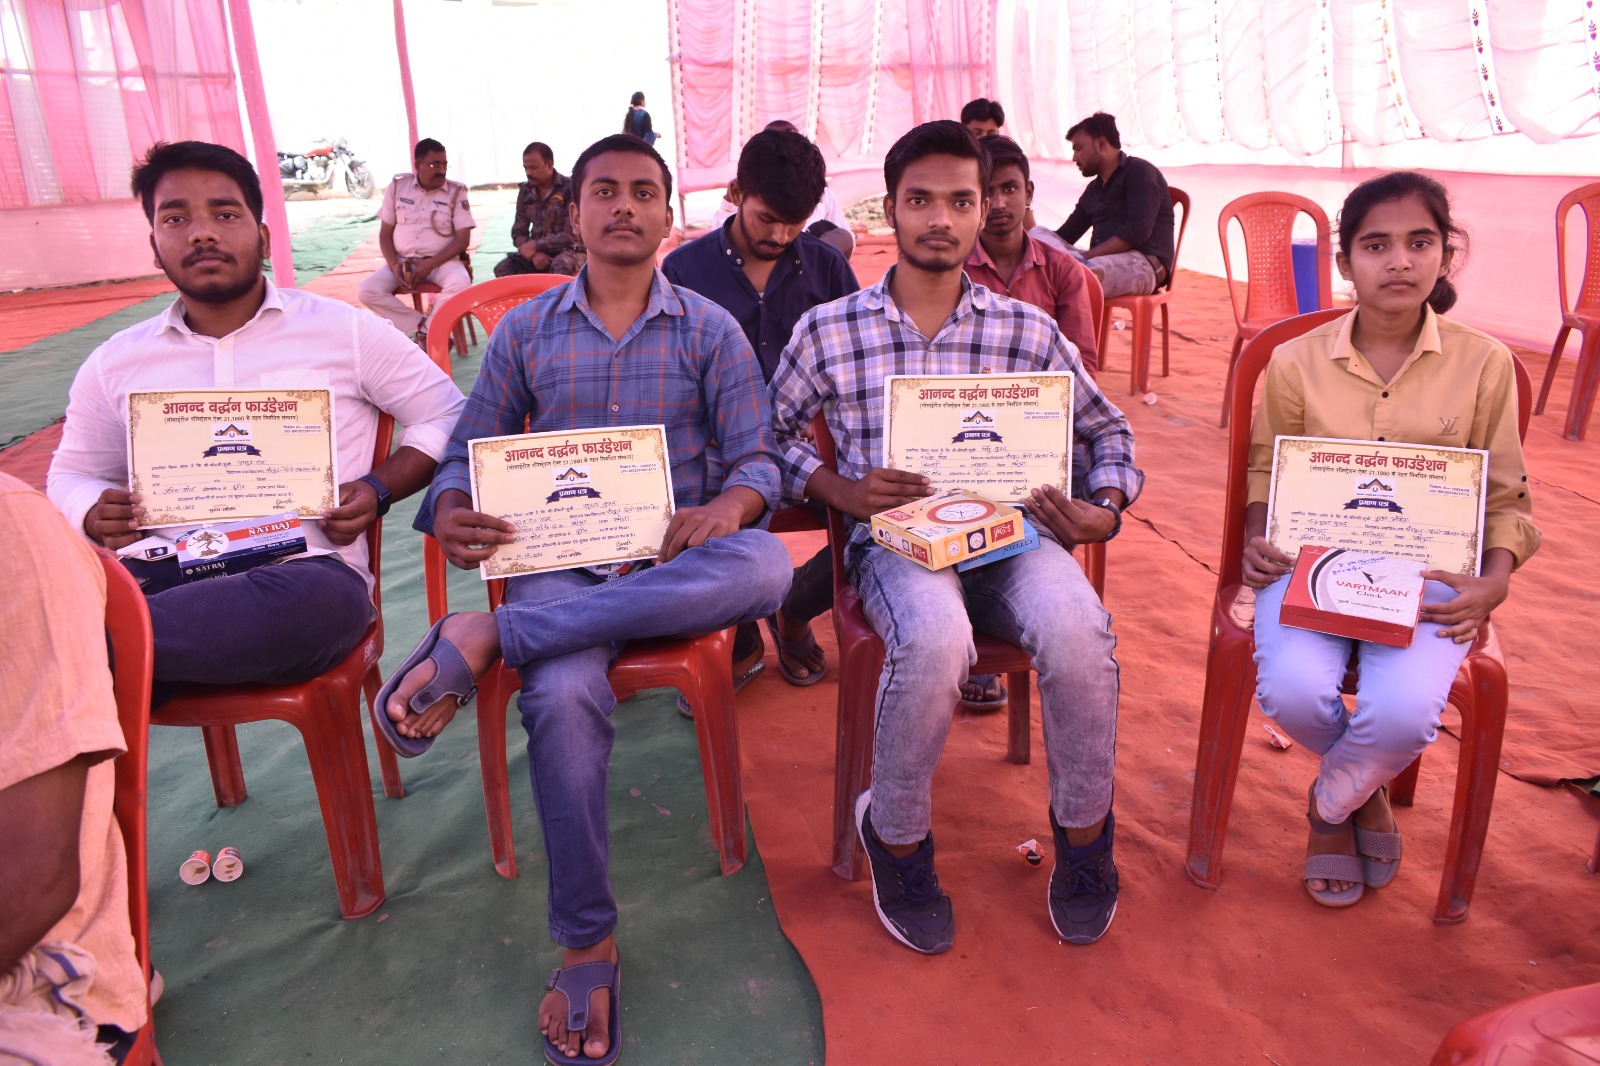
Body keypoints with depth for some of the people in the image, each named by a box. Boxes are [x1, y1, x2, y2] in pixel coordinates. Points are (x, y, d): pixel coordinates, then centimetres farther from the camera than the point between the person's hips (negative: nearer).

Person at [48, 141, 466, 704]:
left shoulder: (345, 331, 9)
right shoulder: (113, 364, 19)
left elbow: (447, 418, 12)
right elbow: (72, 475, 30)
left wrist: (378, 489, -6)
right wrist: (98, 518, 4)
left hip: (305, 569, -1)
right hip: (164, 577, 1)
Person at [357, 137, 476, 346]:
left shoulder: (456, 192, -1)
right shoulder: (397, 187, 5)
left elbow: (463, 239, -6)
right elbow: (385, 233, 8)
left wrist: (430, 264, -17)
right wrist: (393, 264, -11)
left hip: (442, 261, -2)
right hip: (402, 260, 2)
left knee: (460, 283, -36)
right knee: (368, 290, -22)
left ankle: (425, 334, -21)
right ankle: (425, 326, -18)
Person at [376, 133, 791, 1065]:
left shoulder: (712, 331, 10)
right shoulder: (525, 331, 15)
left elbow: (757, 458, 3)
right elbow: (471, 447, 14)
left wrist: (730, 506, -22)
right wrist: (451, 513, -10)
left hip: (680, 561, 0)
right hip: (562, 560, 0)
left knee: (763, 566, -36)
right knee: (564, 696, -33)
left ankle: (488, 639, -31)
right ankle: (587, 942, -12)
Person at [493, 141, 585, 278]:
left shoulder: (569, 189, -10)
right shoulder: (525, 191, 6)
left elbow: (571, 235, -15)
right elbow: (518, 233, 7)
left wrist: (534, 245, -16)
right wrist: (534, 253, -15)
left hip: (568, 250, -5)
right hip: (537, 251, 5)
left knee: (560, 268, -39)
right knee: (502, 269, -21)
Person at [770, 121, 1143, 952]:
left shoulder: (1029, 332, 10)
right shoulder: (828, 331, 6)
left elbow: (1108, 430, 19)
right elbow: (771, 436, 12)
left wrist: (1104, 508, -1)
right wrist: (842, 491, -6)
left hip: (1010, 534, 2)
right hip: (893, 540, -2)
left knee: (1078, 633, -31)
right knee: (936, 642, -36)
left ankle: (1084, 835, 0)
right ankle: (896, 840, -7)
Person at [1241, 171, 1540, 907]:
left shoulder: (1483, 363, 3)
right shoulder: (1297, 362, 3)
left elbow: (1505, 495, 7)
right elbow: (1267, 471, 12)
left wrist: (1496, 580, -11)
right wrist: (1257, 540, -8)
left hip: (1427, 576, 0)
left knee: (1404, 709, -30)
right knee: (1293, 692, -29)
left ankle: (1332, 804, 11)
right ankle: (1365, 786, 13)